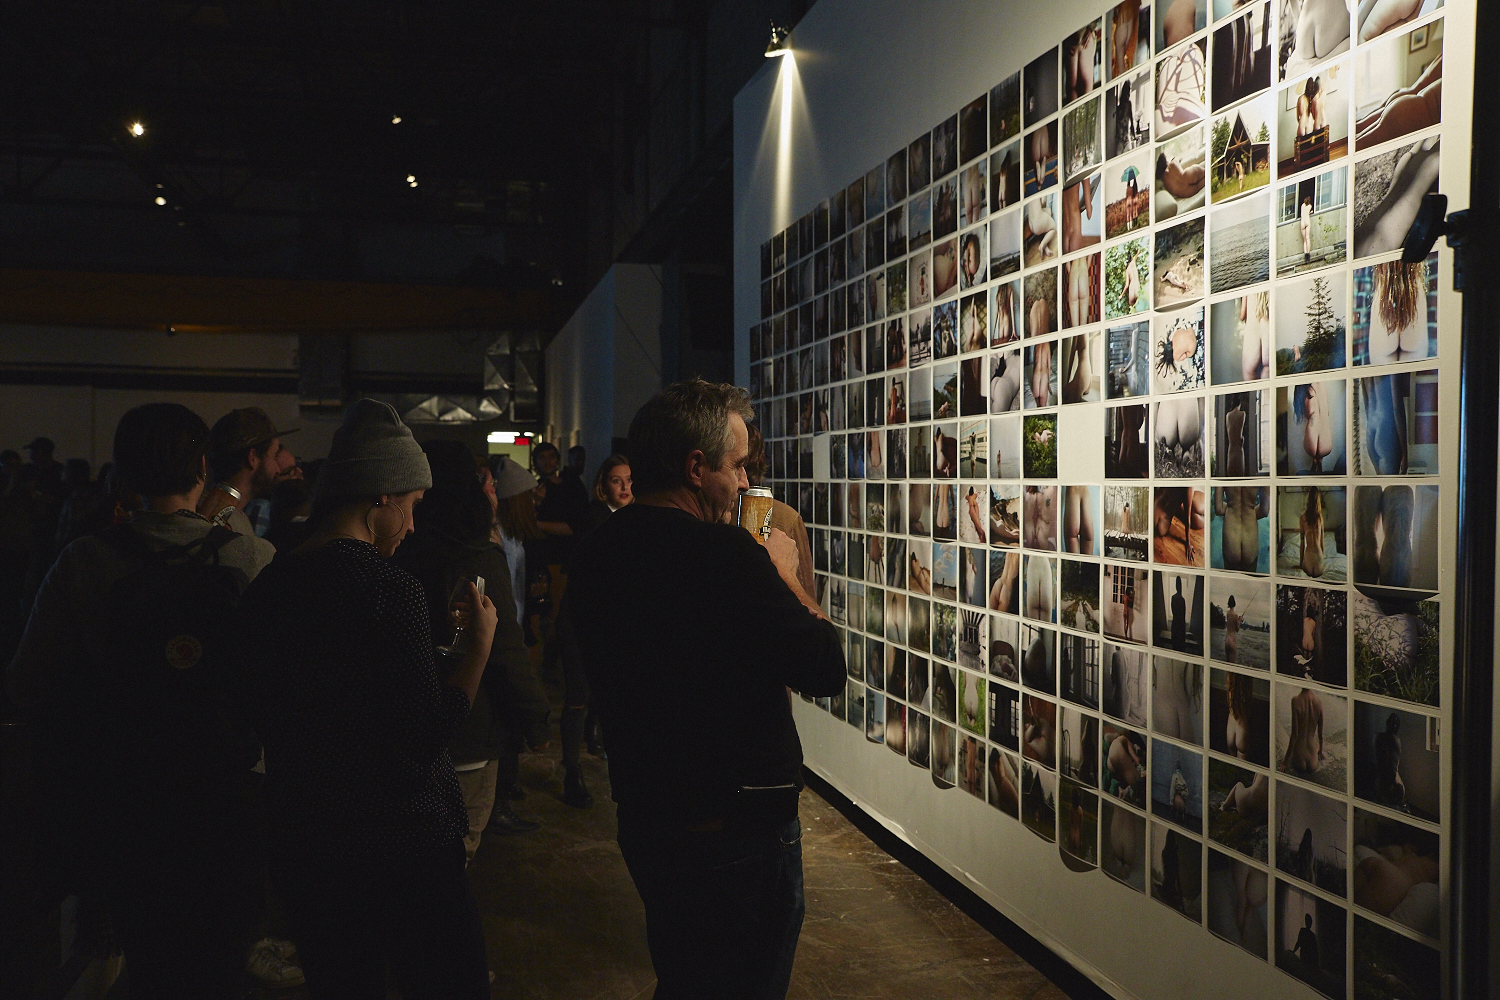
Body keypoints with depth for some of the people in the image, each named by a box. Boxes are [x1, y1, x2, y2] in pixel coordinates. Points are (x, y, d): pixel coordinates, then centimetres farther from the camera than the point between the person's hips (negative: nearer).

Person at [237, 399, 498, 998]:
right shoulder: (390, 589, -19)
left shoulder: (265, 589, 2)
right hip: (403, 850, -7)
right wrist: (480, 643, -10)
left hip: (301, 846, 7)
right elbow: (425, 736, -20)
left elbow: (261, 716, 12)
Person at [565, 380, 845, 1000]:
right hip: (738, 829, -7)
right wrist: (786, 574, -4)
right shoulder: (722, 551, -24)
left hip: (644, 823, 8)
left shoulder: (595, 555, 1)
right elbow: (825, 669, -20)